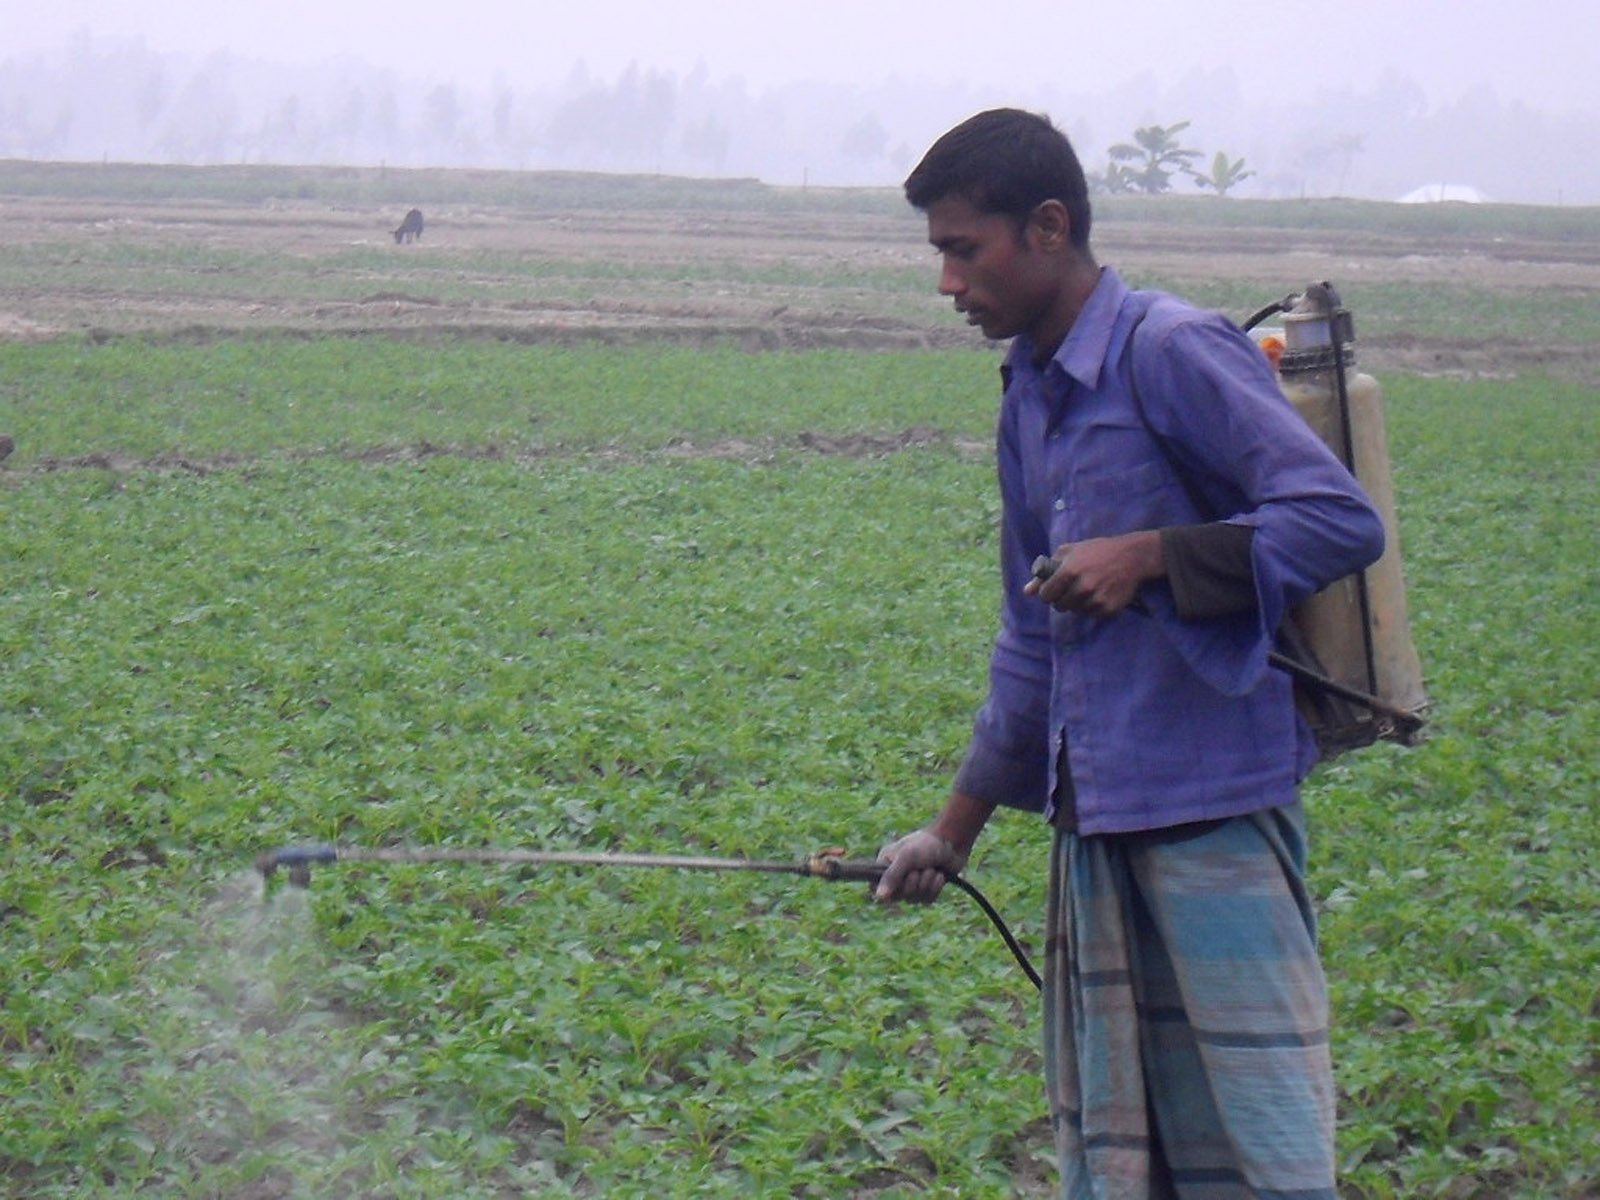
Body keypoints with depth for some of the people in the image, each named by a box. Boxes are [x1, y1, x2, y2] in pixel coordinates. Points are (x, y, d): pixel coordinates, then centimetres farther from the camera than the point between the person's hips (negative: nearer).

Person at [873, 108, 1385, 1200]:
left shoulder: (1173, 351, -10)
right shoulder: (1029, 400, 16)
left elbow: (1343, 519, -16)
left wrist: (1150, 556, -19)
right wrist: (955, 830, 25)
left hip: (1215, 802, -8)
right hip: (1095, 813, 9)